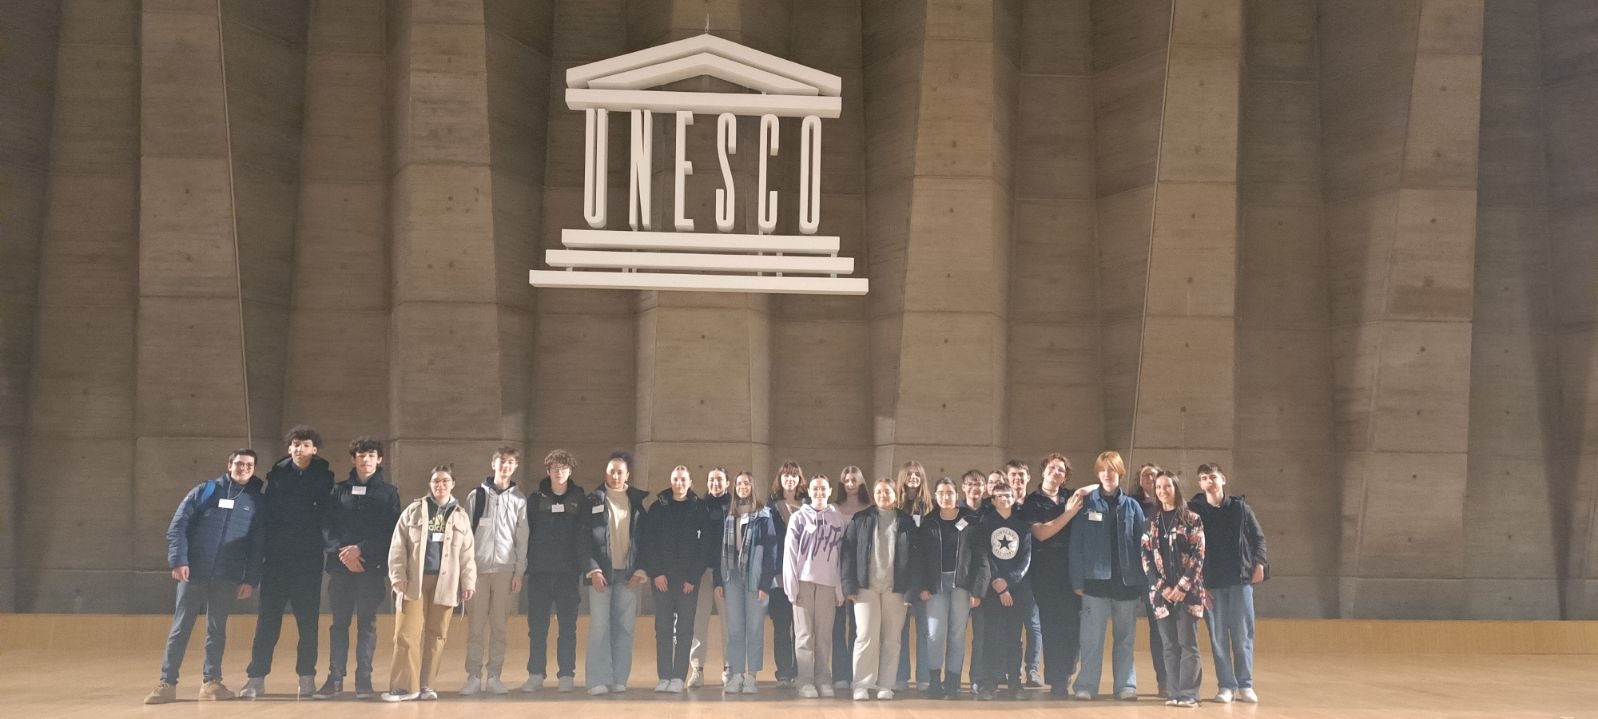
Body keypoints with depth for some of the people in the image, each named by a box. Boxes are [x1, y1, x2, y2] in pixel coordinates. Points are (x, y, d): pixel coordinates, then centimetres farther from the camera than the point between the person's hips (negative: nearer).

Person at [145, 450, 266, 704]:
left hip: (227, 578, 1)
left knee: (217, 629, 7)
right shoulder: (205, 491, 2)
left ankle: (212, 682, 16)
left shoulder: (255, 501, 6)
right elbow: (177, 526, -1)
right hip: (193, 573, -1)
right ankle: (167, 683, 8)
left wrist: (251, 579, -1)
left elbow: (258, 545, 6)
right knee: (180, 628, 3)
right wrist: (178, 560, -12)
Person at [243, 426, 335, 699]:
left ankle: (307, 677, 10)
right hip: (277, 558, 1)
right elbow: (264, 512, 4)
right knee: (267, 618, 0)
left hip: (309, 560, 0)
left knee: (308, 620, 3)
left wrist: (324, 544, -8)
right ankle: (256, 678, 2)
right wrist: (267, 544, -4)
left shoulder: (324, 478, 4)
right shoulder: (277, 474, 6)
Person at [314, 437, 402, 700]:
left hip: (372, 567, -1)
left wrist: (361, 549, -12)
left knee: (367, 623, 1)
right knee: (339, 622, 3)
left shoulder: (388, 492, 6)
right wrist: (342, 552, -12)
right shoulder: (339, 490, 10)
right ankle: (335, 678, 6)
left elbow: (391, 532, -3)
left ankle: (364, 679, 4)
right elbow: (327, 526, 3)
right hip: (340, 566, 1)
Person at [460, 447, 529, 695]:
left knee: (499, 627, 2)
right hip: (477, 568, 0)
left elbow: (522, 538, 6)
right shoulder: (476, 496, 7)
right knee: (475, 626, -1)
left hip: (505, 569, 0)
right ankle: (473, 676, 3)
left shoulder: (519, 499, 8)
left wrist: (519, 572, 0)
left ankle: (494, 676, 6)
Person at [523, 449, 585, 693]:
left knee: (568, 625, 2)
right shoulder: (535, 499, 7)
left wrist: (583, 564, -7)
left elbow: (584, 535, 3)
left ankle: (567, 675, 8)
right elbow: (527, 533, 6)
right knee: (537, 625, 2)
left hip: (568, 572, -1)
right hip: (539, 572, 1)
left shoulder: (580, 500, 5)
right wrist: (527, 564, -2)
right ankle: (535, 674, 8)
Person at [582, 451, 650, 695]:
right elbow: (585, 538, 0)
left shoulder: (639, 501, 9)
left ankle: (619, 679, 5)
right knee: (599, 626, -5)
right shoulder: (593, 501, 5)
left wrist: (640, 570, -2)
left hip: (629, 574, 2)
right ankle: (598, 680, -5)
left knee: (624, 627, 2)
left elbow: (645, 538, 7)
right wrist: (593, 570, -9)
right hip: (601, 572, -2)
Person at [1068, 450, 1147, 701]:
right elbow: (1076, 544, -1)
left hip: (1126, 580, 2)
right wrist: (1077, 580, -8)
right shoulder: (1087, 504, 2)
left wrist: (1143, 583, -1)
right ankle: (1086, 686, 3)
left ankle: (1126, 685, 13)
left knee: (1125, 637, 7)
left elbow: (1142, 543, 5)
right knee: (1092, 637, -2)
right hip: (1096, 579, -2)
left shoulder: (1132, 506, 7)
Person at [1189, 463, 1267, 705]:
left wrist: (1259, 563, -4)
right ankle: (1226, 685, 9)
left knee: (1243, 634, 1)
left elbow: (1258, 536, 12)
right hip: (1210, 583, -1)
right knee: (1218, 637, 2)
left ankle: (1245, 685, 9)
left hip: (1240, 579, 1)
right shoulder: (1194, 511, 1)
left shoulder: (1239, 507, 6)